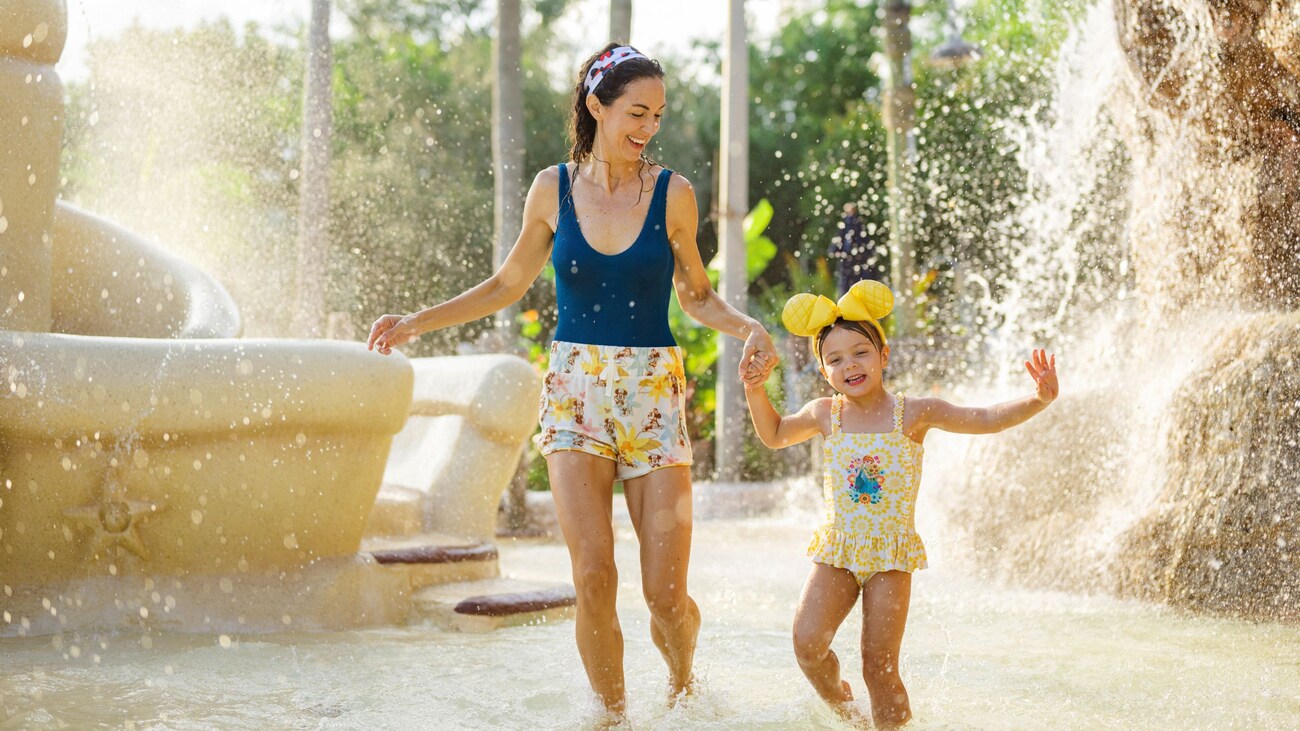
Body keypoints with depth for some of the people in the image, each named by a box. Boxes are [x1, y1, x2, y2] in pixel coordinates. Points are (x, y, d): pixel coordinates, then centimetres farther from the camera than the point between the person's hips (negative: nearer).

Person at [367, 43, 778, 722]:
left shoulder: (672, 194, 0)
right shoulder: (553, 189, 2)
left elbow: (697, 296, 10)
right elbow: (507, 285, 14)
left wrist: (748, 328, -9)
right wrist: (418, 322, 8)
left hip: (654, 392, 0)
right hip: (575, 391, 1)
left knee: (666, 593, -3)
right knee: (592, 576, -11)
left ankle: (682, 681, 29)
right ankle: (614, 714, 8)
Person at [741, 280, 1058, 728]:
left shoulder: (913, 413, -5)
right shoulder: (825, 415, 3)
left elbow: (985, 420, -2)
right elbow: (775, 436, 22)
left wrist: (1039, 399, -15)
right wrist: (756, 394, 7)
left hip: (891, 553, -2)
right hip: (836, 551, 2)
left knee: (879, 666, -5)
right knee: (808, 644, -14)